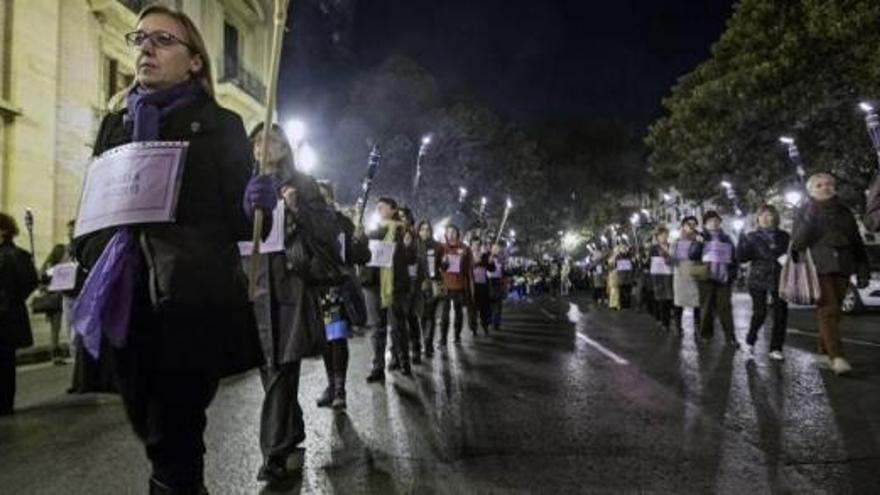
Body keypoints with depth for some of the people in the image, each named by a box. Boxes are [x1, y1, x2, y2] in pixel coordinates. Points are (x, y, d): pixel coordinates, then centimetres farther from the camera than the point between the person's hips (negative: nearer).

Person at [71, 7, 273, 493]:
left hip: (195, 302, -5)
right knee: (153, 432, 15)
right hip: (129, 303, 5)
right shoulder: (115, 124, 17)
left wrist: (257, 206, -23)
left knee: (175, 441, -4)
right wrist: (94, 258, 0)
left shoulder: (220, 126, 4)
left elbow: (237, 222, -2)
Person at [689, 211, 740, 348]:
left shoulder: (726, 238, 15)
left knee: (725, 307, 1)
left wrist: (733, 273, 9)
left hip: (724, 279, 2)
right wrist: (698, 243, -20)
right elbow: (692, 256, -5)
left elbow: (734, 258, 19)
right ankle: (705, 334, 13)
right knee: (707, 307, 3)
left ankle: (730, 337, 3)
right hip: (706, 278, -2)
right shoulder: (701, 238, 6)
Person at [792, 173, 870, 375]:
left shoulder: (844, 212, 16)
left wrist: (863, 271, 11)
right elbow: (797, 243, -4)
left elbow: (857, 243, 17)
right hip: (818, 268, -4)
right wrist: (808, 221, -16)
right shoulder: (805, 212, 6)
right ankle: (837, 357, -20)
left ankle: (824, 353, 16)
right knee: (828, 310, -14)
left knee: (833, 311, 6)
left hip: (842, 267, 4)